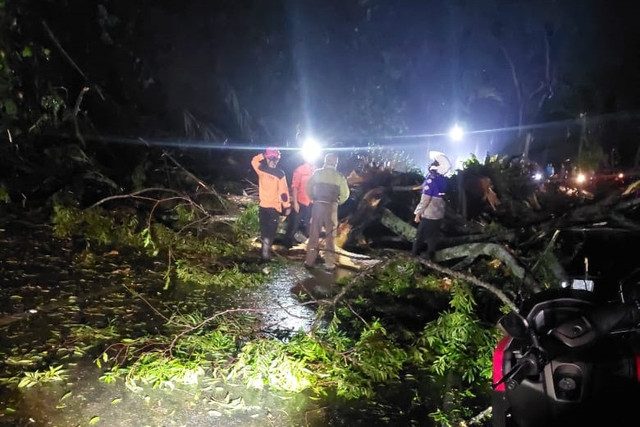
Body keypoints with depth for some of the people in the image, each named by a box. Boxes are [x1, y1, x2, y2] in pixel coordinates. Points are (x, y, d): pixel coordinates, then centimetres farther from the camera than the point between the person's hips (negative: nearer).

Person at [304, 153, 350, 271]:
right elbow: (345, 194, -1)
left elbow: (308, 188, 0)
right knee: (330, 235, 6)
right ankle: (329, 264, 7)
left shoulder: (318, 173, 3)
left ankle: (310, 261, 11)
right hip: (332, 206, -1)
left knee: (314, 234, 8)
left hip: (318, 204, 1)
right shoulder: (339, 176, 1)